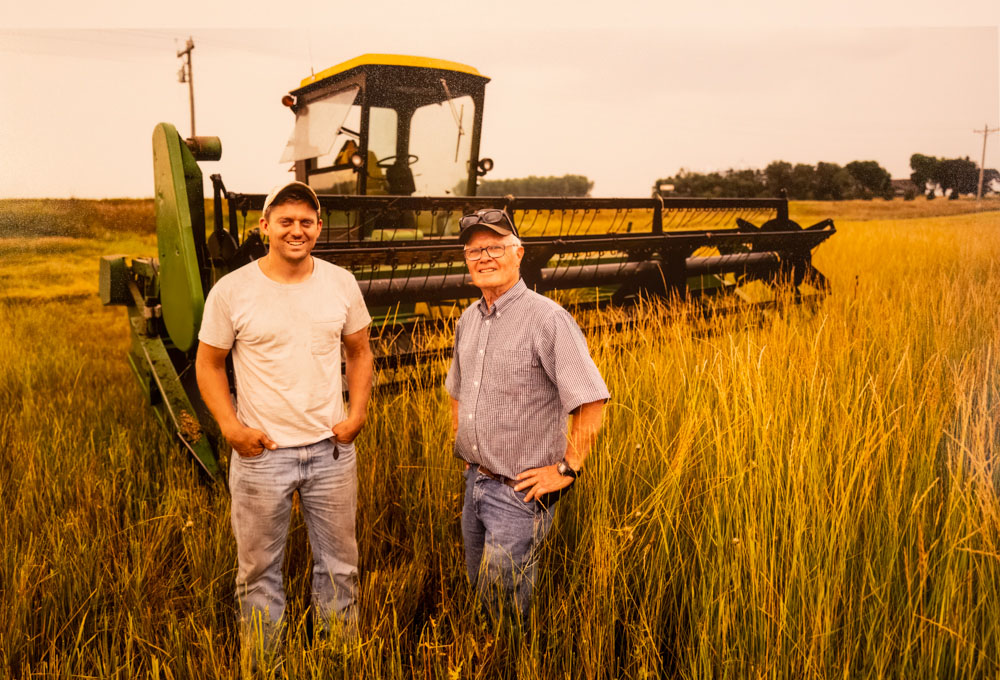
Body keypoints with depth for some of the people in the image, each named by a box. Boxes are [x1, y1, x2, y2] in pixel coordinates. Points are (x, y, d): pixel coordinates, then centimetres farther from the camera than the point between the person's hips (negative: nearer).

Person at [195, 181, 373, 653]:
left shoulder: (342, 283, 0)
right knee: (259, 567, 12)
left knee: (338, 564, 15)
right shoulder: (231, 291, -7)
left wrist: (357, 414, -2)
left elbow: (359, 352, 9)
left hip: (331, 449, 2)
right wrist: (230, 426, -12)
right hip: (261, 452, -2)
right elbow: (208, 365, 1)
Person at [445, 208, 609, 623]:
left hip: (521, 491, -7)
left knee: (504, 596, 0)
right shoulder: (468, 320, 8)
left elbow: (592, 401, -20)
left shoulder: (548, 319, -17)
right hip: (475, 481, 8)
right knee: (478, 587, 20)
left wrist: (567, 470, -18)